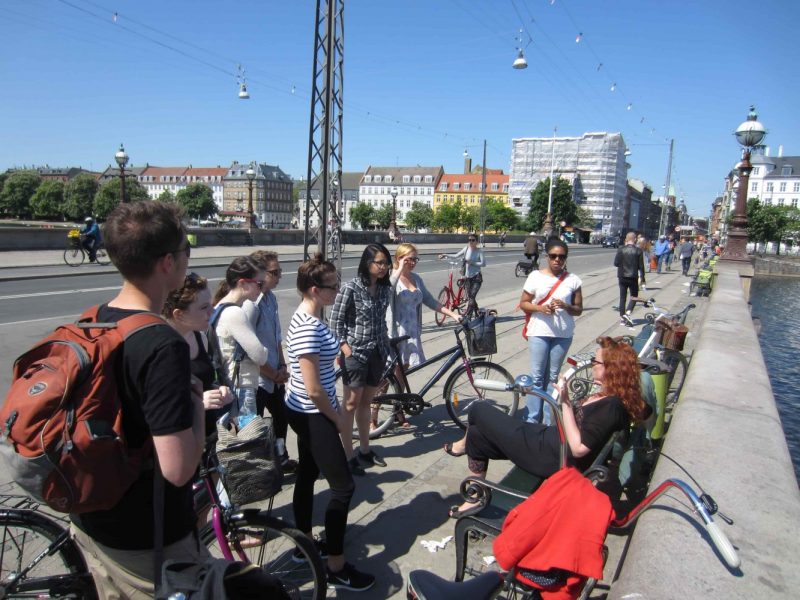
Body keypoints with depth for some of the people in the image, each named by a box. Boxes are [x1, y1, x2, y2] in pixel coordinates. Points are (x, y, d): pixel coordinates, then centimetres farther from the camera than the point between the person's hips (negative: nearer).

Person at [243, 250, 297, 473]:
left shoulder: (271, 298, 3)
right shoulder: (251, 304, -23)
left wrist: (282, 367, 5)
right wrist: (274, 374, -13)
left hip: (274, 376, 9)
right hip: (257, 379, -9)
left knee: (281, 417, 25)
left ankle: (280, 459, 45)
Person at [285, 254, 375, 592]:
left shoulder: (310, 319, 5)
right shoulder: (307, 328, -26)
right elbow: (313, 390, -26)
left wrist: (336, 411, 15)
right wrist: (339, 420, -12)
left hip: (307, 413, 10)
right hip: (313, 416, -10)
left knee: (307, 476, 21)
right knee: (343, 487, -1)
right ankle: (336, 568, 12)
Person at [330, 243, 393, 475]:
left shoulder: (385, 289, 4)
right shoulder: (351, 287, -13)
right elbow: (335, 320, -10)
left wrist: (386, 342, 10)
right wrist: (344, 346, -15)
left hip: (378, 352, 6)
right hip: (355, 353, -6)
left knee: (365, 402, 17)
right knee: (351, 404, 3)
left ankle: (364, 451, 30)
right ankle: (348, 456, 14)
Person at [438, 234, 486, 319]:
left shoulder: (479, 251, -8)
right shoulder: (466, 249, 3)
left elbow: (483, 263, -15)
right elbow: (456, 256, 8)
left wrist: (472, 262, -20)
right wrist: (445, 255, -3)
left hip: (476, 277, -5)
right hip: (468, 277, 5)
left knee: (472, 297, -15)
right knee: (470, 297, 10)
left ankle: (466, 316, -15)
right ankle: (477, 314, 29)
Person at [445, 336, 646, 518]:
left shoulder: (611, 406, -25)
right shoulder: (611, 397, 3)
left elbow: (578, 448, -26)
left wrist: (565, 403, -26)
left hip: (551, 460, -10)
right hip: (549, 438, 10)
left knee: (479, 410, 2)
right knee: (477, 435, 15)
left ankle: (465, 444, 30)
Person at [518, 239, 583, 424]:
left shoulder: (573, 280, 2)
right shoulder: (535, 276, 0)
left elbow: (578, 310, 6)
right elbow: (523, 303, 3)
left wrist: (566, 306, -16)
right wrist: (540, 308, -16)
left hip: (563, 334, 1)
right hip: (539, 332, -1)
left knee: (552, 377, 9)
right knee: (537, 377, -1)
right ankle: (532, 419, 5)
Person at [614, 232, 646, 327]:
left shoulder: (621, 250, -4)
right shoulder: (638, 250, -6)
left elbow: (616, 263, -4)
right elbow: (641, 266, -4)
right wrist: (642, 278, 5)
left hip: (622, 277, 2)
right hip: (633, 277, -2)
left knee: (622, 297, 10)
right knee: (634, 296, 11)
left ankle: (622, 317, 11)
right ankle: (628, 313, -10)